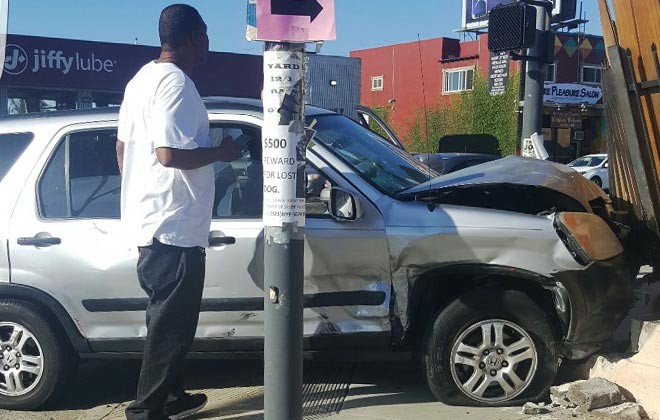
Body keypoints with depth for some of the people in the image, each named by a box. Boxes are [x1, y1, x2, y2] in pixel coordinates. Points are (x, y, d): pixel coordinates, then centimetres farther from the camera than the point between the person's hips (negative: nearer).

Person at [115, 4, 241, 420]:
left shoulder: (142, 78, 14)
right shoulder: (176, 82, -17)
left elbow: (123, 146, 18)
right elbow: (170, 153, -26)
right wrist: (221, 152, -12)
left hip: (148, 221, 11)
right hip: (175, 227, -10)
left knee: (168, 318, 19)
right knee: (171, 324, -2)